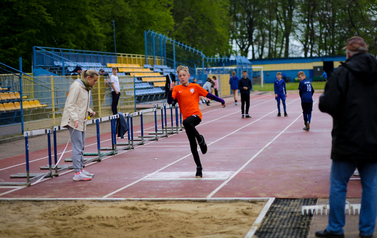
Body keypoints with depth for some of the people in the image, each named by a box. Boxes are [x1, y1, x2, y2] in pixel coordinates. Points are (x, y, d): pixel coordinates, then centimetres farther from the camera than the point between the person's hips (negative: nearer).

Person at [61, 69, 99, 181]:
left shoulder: (86, 88, 15)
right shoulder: (76, 87, -14)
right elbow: (70, 105, -19)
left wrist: (89, 111, 6)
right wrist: (75, 119, -27)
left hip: (81, 121, 10)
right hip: (74, 121, -10)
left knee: (81, 147, 14)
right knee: (77, 147, -11)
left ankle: (81, 169, 22)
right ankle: (77, 173, -11)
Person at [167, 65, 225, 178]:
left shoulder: (195, 87, 3)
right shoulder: (177, 89, 5)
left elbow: (208, 95, 13)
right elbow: (170, 101, -8)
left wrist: (221, 101, 18)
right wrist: (170, 90, -23)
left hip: (196, 115, -3)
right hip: (186, 117, 3)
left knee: (186, 122, -38)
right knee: (192, 145, 5)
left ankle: (200, 139, -12)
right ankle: (199, 168, 17)